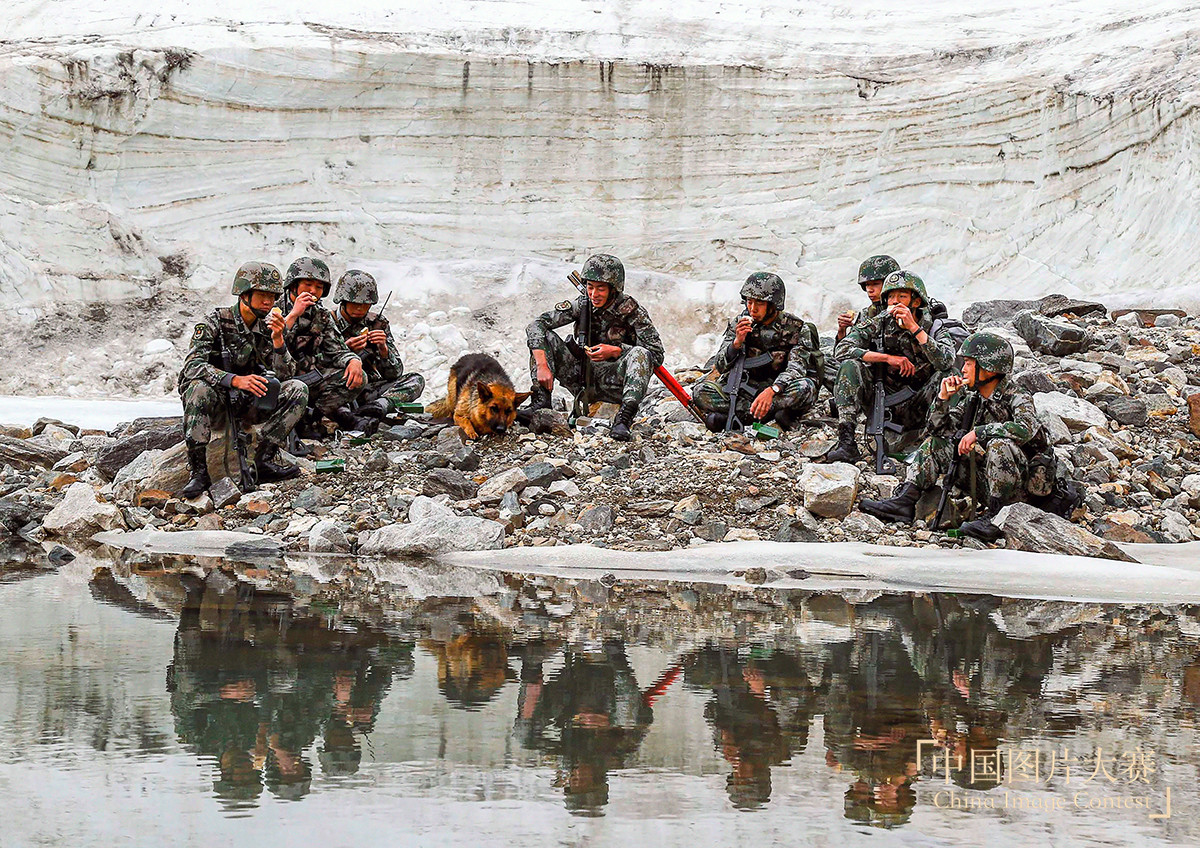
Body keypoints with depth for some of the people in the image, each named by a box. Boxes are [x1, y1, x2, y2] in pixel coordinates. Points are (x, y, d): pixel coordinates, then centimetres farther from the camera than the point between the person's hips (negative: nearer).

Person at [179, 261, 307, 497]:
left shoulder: (268, 326, 3)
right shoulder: (215, 321, -12)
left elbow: (285, 375, -3)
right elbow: (193, 365, -26)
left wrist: (278, 339, -20)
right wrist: (235, 380, -39)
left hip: (247, 404, 4)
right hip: (216, 406, -4)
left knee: (297, 390, -15)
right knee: (199, 388, -37)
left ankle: (263, 460, -18)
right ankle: (198, 471, -31)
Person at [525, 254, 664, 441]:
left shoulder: (631, 311, -12)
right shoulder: (582, 305, -6)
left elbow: (657, 354, -17)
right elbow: (536, 325, -12)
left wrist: (615, 350, -27)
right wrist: (542, 366, -27)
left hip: (615, 383, -3)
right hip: (582, 380, 3)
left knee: (641, 353, -32)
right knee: (542, 336, -12)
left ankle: (624, 418, -46)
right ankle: (540, 403, -23)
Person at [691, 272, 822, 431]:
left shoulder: (797, 328, -8)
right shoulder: (739, 324, 1)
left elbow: (796, 368, -22)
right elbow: (720, 367, -1)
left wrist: (771, 391, -40)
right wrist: (737, 342, -21)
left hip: (782, 390, -3)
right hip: (749, 391, 3)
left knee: (803, 388, -39)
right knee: (701, 392, -21)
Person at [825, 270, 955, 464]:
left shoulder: (934, 328, -5)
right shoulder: (878, 324, -2)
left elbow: (947, 362, -26)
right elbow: (842, 349, -14)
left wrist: (914, 328, -26)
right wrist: (887, 358, -21)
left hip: (914, 411, -2)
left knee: (944, 375, -26)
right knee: (849, 366, -21)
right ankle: (846, 443, -28)